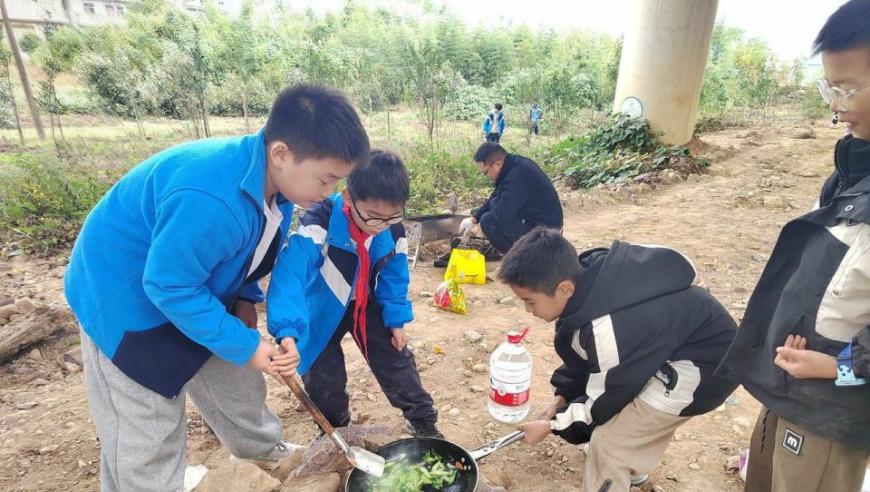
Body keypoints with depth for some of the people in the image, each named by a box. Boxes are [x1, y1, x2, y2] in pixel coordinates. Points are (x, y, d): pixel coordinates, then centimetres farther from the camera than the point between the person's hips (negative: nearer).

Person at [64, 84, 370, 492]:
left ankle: (265, 451, 46)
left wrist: (245, 299, -5)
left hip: (195, 288, 8)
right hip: (127, 301, -8)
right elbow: (169, 286, -31)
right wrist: (245, 345, -24)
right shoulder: (210, 200, -41)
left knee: (237, 381, 21)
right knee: (147, 444, 2)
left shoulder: (273, 177, -12)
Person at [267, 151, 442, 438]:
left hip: (366, 305, 3)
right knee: (324, 379, 6)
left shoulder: (394, 232, -19)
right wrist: (288, 331, -59)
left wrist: (396, 318, -1)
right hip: (324, 309, -3)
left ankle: (423, 421, 31)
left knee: (396, 360, 9)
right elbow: (290, 273, -47)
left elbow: (394, 276, -2)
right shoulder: (320, 223, -35)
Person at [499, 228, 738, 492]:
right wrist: (561, 397, 4)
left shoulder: (606, 329, -38)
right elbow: (587, 355, 4)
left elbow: (604, 399, -18)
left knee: (608, 440, -6)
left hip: (706, 364, -8)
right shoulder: (592, 275, -14)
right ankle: (632, 468, 50)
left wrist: (552, 424, -5)